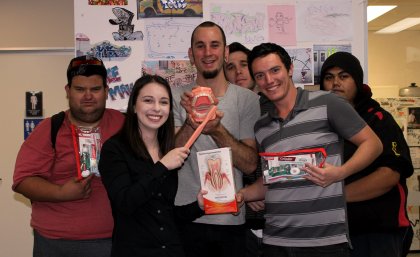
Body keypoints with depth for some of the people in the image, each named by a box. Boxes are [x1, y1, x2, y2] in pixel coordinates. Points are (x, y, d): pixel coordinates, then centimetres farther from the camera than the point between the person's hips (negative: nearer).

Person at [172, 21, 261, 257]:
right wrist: (190, 124, -29)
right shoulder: (177, 97, 0)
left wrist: (217, 130, -23)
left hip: (232, 219, 0)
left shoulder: (247, 99, -2)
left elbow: (250, 164, -8)